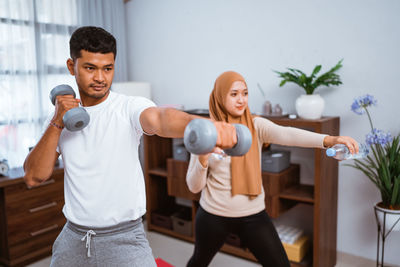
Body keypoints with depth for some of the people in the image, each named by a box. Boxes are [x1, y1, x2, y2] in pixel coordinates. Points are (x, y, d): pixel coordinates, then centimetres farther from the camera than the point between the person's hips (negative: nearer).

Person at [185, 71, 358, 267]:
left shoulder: (257, 126, -7)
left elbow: (286, 135, -28)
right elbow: (194, 186, -5)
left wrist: (329, 140, -45)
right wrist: (202, 160, -25)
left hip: (253, 214, 0)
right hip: (213, 214, 0)